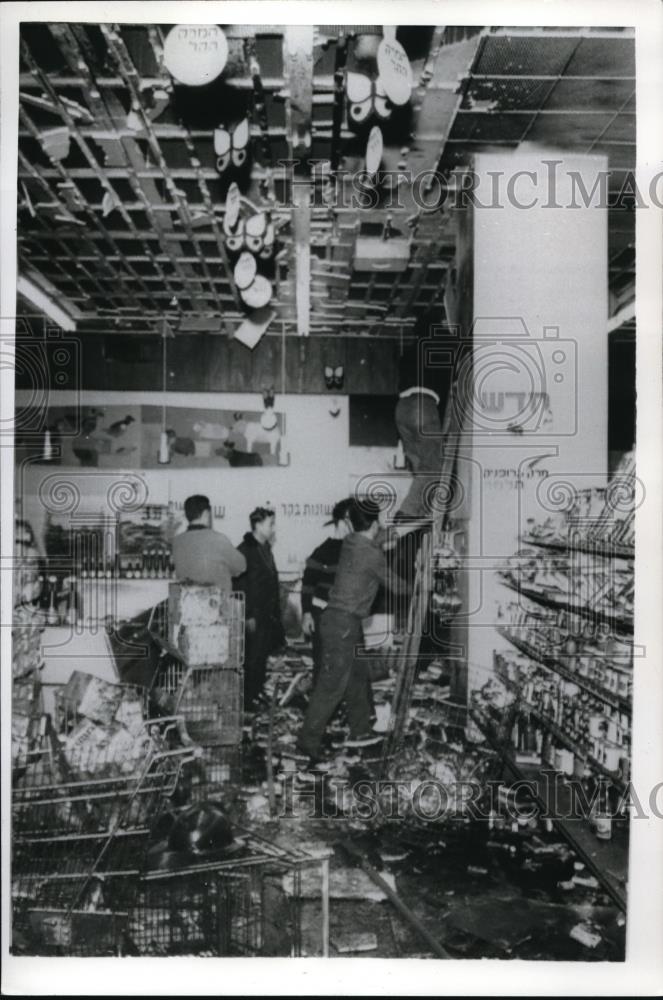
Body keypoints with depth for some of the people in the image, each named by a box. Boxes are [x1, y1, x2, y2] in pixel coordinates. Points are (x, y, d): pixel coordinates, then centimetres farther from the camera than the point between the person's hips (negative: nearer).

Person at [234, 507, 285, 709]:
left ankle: (257, 699, 22)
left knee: (261, 660, 13)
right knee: (251, 660, -4)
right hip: (253, 618, -9)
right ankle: (247, 702, 5)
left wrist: (276, 615, 18)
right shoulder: (245, 550, -13)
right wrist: (248, 616, -19)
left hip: (267, 617, 9)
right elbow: (240, 586, -17)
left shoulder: (265, 549, 15)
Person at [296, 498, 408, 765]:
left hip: (341, 620, 9)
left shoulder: (350, 543, 7)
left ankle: (360, 731, 31)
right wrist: (410, 585, 19)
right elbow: (394, 585, 1)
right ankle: (308, 743, 0)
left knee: (357, 676, 19)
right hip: (343, 623, -9)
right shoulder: (372, 554, -15)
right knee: (331, 685, -4)